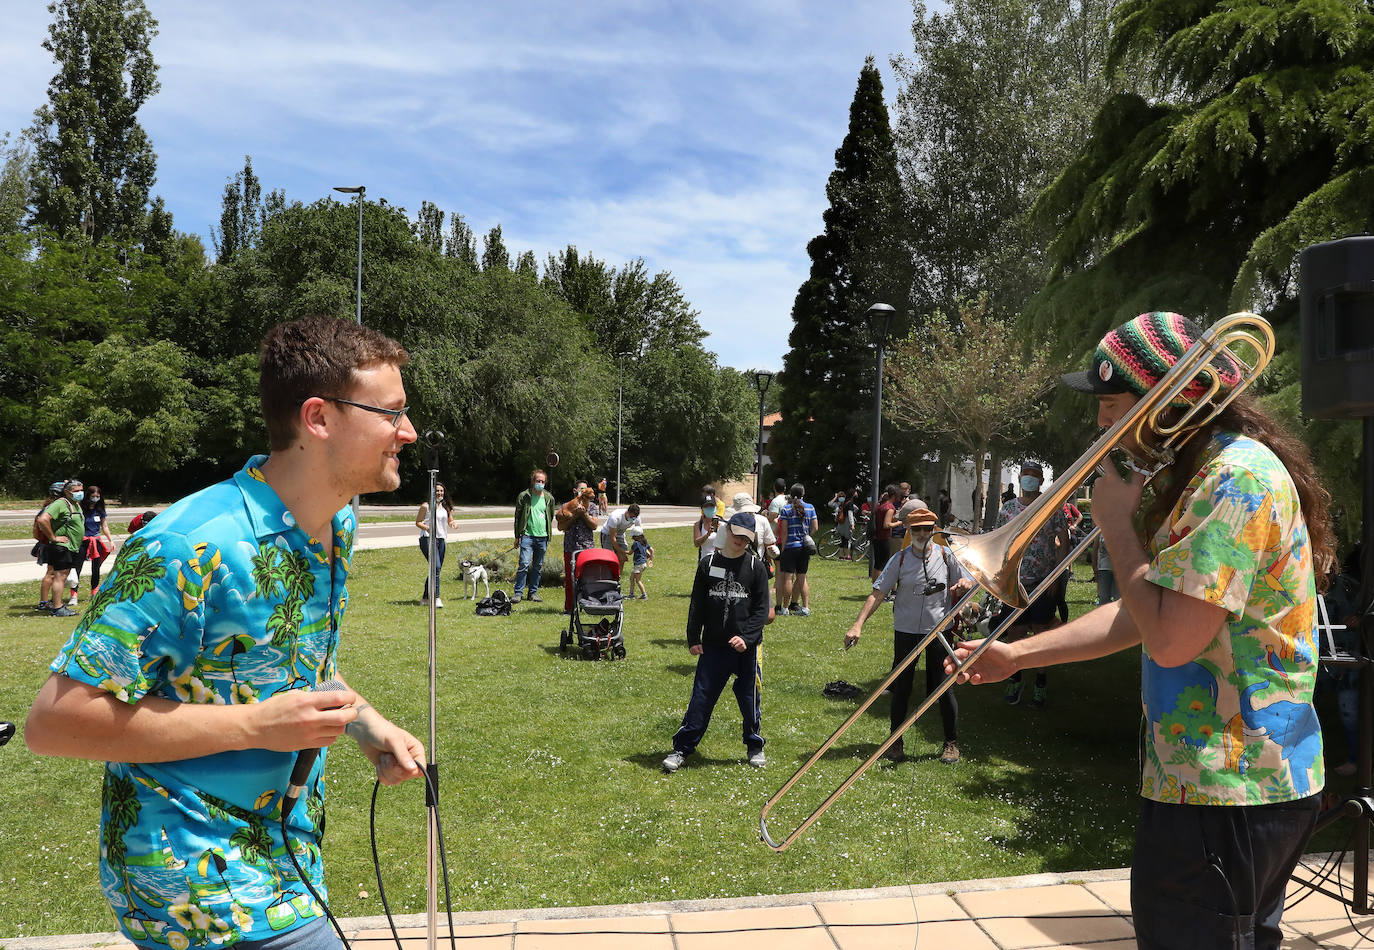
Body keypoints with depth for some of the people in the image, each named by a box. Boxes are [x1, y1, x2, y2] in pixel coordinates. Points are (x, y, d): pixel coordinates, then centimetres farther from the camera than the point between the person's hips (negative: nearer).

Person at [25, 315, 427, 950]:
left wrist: (367, 726, -1)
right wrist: (256, 724, -26)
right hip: (200, 885, -8)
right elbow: (54, 719, -25)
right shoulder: (192, 547, -27)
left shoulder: (340, 526, 0)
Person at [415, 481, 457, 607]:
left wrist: (453, 523, -6)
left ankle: (425, 597, 20)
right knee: (436, 567, -20)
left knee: (437, 570, 8)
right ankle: (436, 598, -20)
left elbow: (450, 521, 18)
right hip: (428, 539, -7)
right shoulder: (426, 506, -2)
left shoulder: (446, 506, 15)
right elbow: (418, 522, -1)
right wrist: (427, 528, -20)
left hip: (441, 540, 7)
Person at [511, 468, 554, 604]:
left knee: (538, 567, 8)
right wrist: (517, 536, 2)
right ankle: (517, 592, -5)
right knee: (524, 564, -12)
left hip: (542, 537, 3)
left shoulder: (549, 498, 8)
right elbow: (518, 516, 4)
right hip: (527, 535, -3)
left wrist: (548, 536, 13)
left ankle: (533, 592, 18)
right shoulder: (523, 496, 0)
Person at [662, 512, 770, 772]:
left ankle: (755, 747, 28)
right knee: (701, 697, 2)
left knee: (750, 698, 9)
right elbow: (697, 605, 7)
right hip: (713, 646, 1)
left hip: (746, 646, -1)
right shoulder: (708, 564, 4)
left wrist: (747, 637, -15)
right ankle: (682, 749, 9)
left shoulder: (756, 567, 0)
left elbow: (762, 608, -3)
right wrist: (693, 639, 1)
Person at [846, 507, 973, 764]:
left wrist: (964, 584, -18)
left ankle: (951, 743, 21)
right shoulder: (900, 559, -3)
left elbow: (968, 584, 8)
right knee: (901, 688, 5)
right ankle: (895, 742, 21)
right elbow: (878, 593, -7)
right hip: (906, 630, 0)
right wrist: (858, 625, -17)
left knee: (944, 687, 3)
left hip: (939, 630, 0)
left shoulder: (946, 555, -1)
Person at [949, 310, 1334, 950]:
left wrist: (1117, 523, -14)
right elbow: (1141, 616, 16)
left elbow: (1169, 638, -27)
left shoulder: (1239, 475, -21)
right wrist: (1017, 655, 12)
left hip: (1227, 790, -10)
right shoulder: (1200, 475, 14)